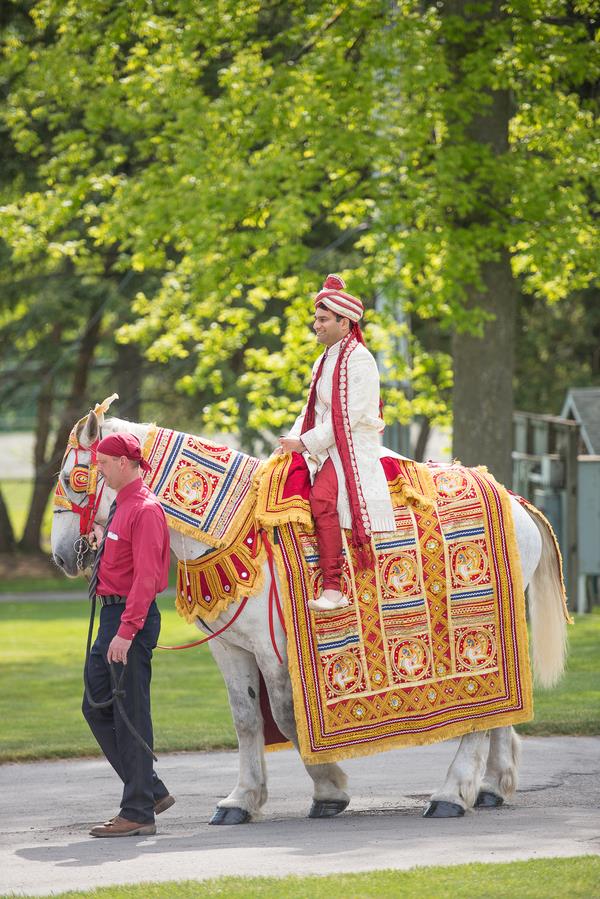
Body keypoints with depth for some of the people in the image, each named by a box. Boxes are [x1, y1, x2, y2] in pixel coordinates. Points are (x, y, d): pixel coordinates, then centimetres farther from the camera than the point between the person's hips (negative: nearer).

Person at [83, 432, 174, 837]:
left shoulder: (145, 510, -15)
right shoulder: (122, 506, 16)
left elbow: (146, 577, -22)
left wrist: (126, 632, -26)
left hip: (131, 619, -10)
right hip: (112, 615, 10)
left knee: (130, 715, -6)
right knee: (97, 708, 13)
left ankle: (138, 813, 0)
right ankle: (151, 791, 20)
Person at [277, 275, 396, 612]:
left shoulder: (359, 360, -10)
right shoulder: (324, 361, 20)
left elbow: (348, 416, -16)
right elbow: (312, 410, 23)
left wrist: (306, 443, -14)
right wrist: (291, 442, 7)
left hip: (353, 448, -10)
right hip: (324, 449, 10)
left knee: (322, 498, -31)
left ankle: (333, 588, -36)